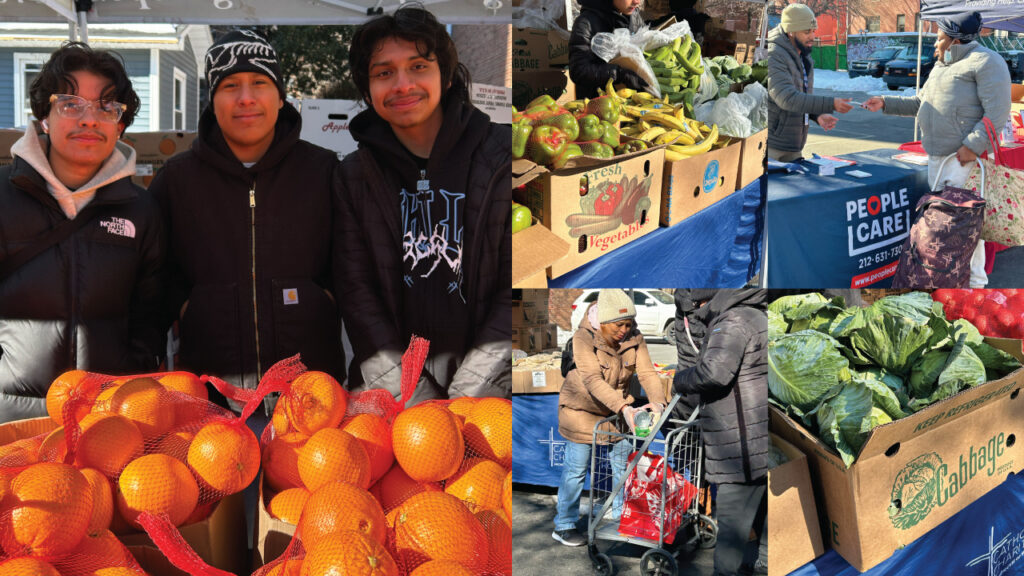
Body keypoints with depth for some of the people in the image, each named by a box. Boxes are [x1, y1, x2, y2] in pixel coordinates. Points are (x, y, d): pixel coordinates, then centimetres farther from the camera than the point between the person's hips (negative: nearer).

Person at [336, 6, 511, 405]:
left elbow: (517, 284, -3)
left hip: (485, 372, -1)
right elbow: (356, 290, 2)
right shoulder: (354, 176, 7)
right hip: (390, 374, 2)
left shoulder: (500, 157, 0)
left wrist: (469, 391, -11)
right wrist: (409, 399, -10)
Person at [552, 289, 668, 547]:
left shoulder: (634, 338, -12)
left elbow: (647, 372, -18)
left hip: (616, 408, 5)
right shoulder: (583, 338, -27)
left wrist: (657, 401, -38)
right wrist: (624, 408, -47)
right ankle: (563, 526, 11)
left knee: (624, 462, 11)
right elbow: (593, 380, -37)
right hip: (581, 408, -5)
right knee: (577, 468, -1)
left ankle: (622, 515, 30)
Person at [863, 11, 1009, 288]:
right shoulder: (941, 67, 21)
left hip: (966, 155, -9)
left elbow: (997, 112, -16)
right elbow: (919, 103, 28)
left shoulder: (985, 62, -8)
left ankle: (975, 281, -4)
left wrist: (973, 145, -22)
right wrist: (885, 103, 18)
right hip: (937, 155, 9)